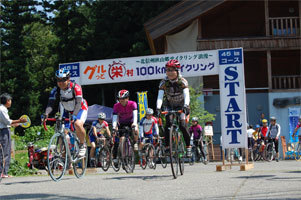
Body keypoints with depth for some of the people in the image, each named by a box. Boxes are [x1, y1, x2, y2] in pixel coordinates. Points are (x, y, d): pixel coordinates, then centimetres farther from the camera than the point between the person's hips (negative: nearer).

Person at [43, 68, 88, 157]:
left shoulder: (75, 87, -28)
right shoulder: (56, 90, -17)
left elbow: (78, 103, -35)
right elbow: (50, 103, -24)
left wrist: (74, 115, -49)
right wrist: (46, 114, -44)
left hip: (80, 109, -5)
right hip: (67, 111, 5)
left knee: (78, 124, -33)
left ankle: (82, 145, -9)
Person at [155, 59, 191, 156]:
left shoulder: (182, 81, -21)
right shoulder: (164, 82, -17)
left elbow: (186, 95, -33)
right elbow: (160, 96, -26)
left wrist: (185, 106, -51)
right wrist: (158, 108, -43)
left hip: (181, 106, -2)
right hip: (169, 105, 2)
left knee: (182, 125, -17)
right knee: (168, 124, -19)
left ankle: (188, 147, -4)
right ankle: (167, 146, -12)